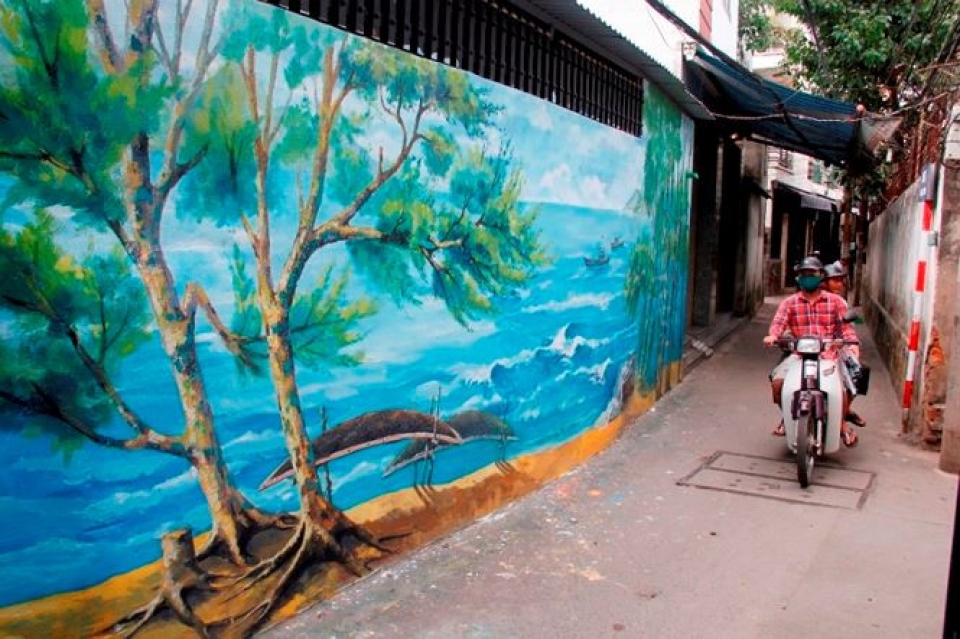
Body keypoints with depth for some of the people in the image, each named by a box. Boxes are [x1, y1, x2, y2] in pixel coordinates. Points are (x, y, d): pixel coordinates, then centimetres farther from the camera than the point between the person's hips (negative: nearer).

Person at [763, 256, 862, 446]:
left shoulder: (836, 301, 11)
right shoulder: (789, 302, 11)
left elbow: (845, 325, 3)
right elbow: (779, 321, -5)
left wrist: (853, 343, -16)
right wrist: (772, 335, -27)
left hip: (829, 354, -1)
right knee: (777, 380, -21)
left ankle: (842, 423, 5)